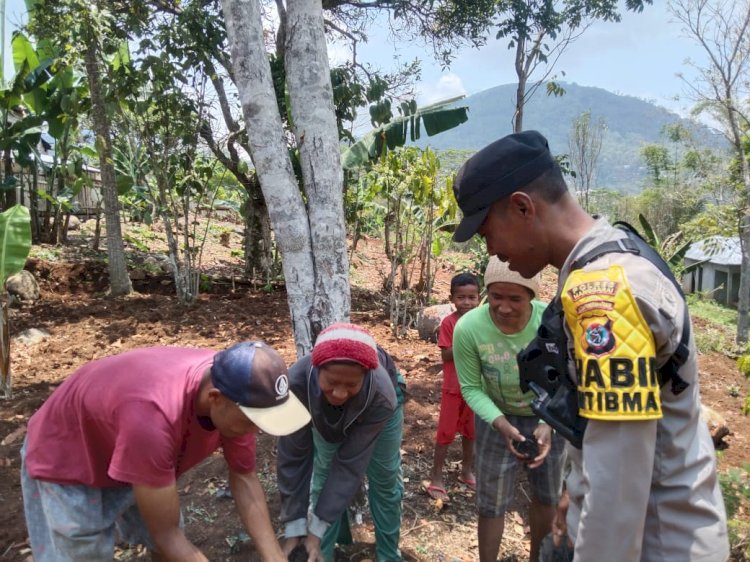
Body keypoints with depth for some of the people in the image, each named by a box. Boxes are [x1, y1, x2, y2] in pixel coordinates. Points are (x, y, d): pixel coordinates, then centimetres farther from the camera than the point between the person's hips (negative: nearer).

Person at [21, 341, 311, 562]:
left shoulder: (237, 388, -25)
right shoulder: (153, 417, -45)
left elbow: (243, 477, -11)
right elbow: (166, 536, -33)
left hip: (140, 458, 6)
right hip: (67, 459, -5)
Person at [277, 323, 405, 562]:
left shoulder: (381, 395, -44)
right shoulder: (297, 383, -43)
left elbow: (351, 463, -36)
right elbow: (293, 459, -33)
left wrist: (318, 527, -34)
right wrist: (294, 527, -30)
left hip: (375, 404, -1)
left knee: (384, 478, 5)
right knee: (324, 475, 0)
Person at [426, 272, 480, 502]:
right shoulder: (449, 323, -14)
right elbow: (446, 356, -16)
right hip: (453, 387, -4)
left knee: (470, 431, 18)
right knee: (446, 432, 4)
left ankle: (467, 471, 36)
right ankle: (436, 478, 15)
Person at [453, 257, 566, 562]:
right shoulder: (468, 328, -31)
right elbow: (471, 388, -19)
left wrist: (548, 424, -32)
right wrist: (501, 425, -33)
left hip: (548, 417, 2)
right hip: (497, 418, -2)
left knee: (547, 496, 22)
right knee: (491, 502, 8)